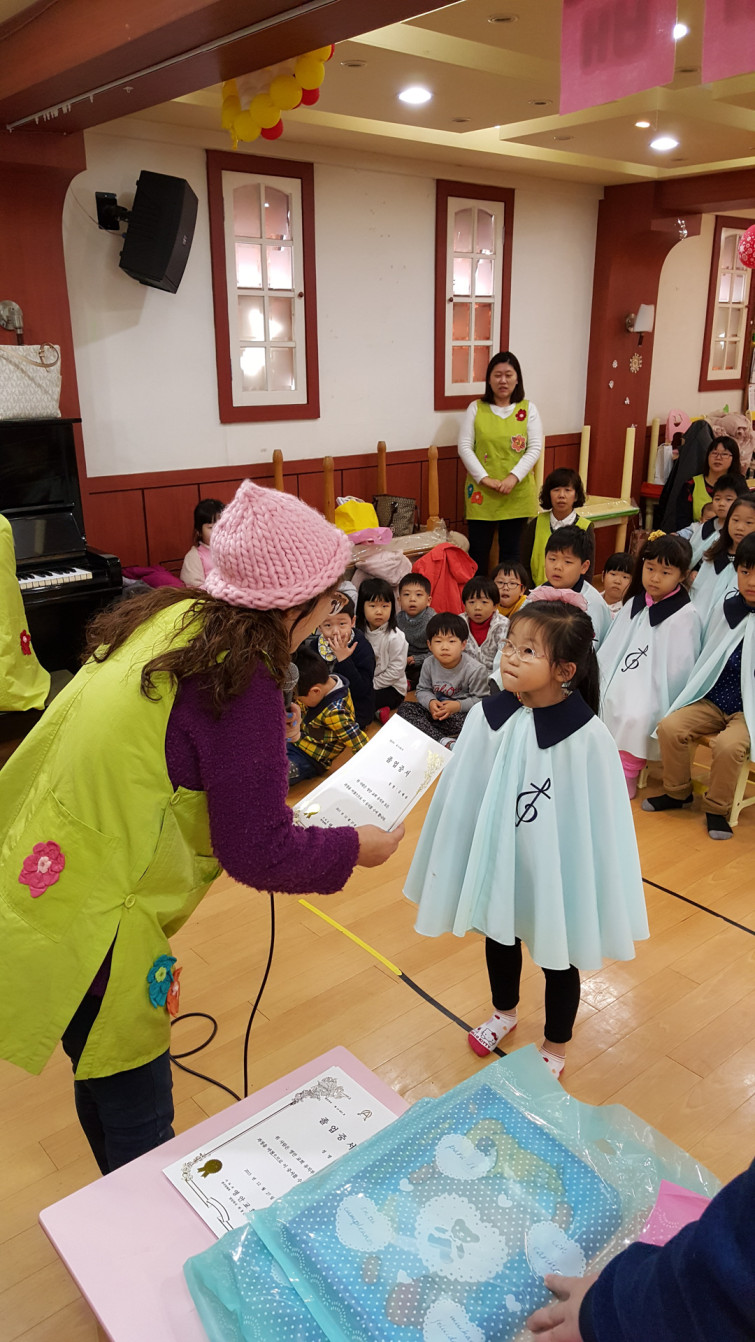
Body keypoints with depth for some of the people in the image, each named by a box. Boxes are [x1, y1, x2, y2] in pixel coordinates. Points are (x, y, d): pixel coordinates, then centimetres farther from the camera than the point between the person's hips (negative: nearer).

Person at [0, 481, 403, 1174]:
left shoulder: (169, 617, 1)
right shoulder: (243, 679, -23)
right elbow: (258, 852, -17)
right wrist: (354, 848, -1)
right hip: (89, 936, -9)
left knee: (106, 1083, 28)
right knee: (140, 1129, 12)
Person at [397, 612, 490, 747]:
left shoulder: (475, 669, -16)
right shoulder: (429, 664, -2)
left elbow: (481, 699, -12)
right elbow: (422, 690, 7)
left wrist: (458, 705, -26)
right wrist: (430, 702, -15)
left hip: (461, 712, -6)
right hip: (435, 710, 6)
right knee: (405, 708, -16)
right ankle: (444, 741, -32)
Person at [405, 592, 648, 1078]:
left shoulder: (587, 736, -25)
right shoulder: (488, 717, -13)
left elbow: (604, 820, -16)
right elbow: (459, 797, -3)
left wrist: (605, 899, -10)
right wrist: (449, 862, 4)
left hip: (556, 868, -4)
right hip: (495, 857, 4)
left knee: (558, 959, 19)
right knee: (499, 937, 27)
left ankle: (555, 1047, 47)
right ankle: (505, 1012, 58)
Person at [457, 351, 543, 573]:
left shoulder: (528, 409, 4)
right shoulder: (476, 408, 3)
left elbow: (535, 448, -2)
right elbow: (464, 447, -2)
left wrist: (514, 477, -16)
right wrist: (484, 478, -13)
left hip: (517, 493, 0)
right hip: (481, 492, 0)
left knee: (511, 550, 8)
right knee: (478, 549, 4)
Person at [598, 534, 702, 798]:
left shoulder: (685, 616, -8)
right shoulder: (634, 604, 11)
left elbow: (679, 667, -10)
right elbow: (611, 649, 14)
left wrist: (661, 702, -12)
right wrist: (603, 680, 5)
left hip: (655, 691, -6)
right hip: (622, 682, 6)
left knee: (634, 717, -31)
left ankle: (627, 778, -8)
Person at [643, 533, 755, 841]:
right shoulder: (725, 610, 4)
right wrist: (693, 695, 11)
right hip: (713, 700, 5)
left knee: (727, 744, -30)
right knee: (669, 727, -14)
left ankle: (717, 808, -5)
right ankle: (677, 792, 9)